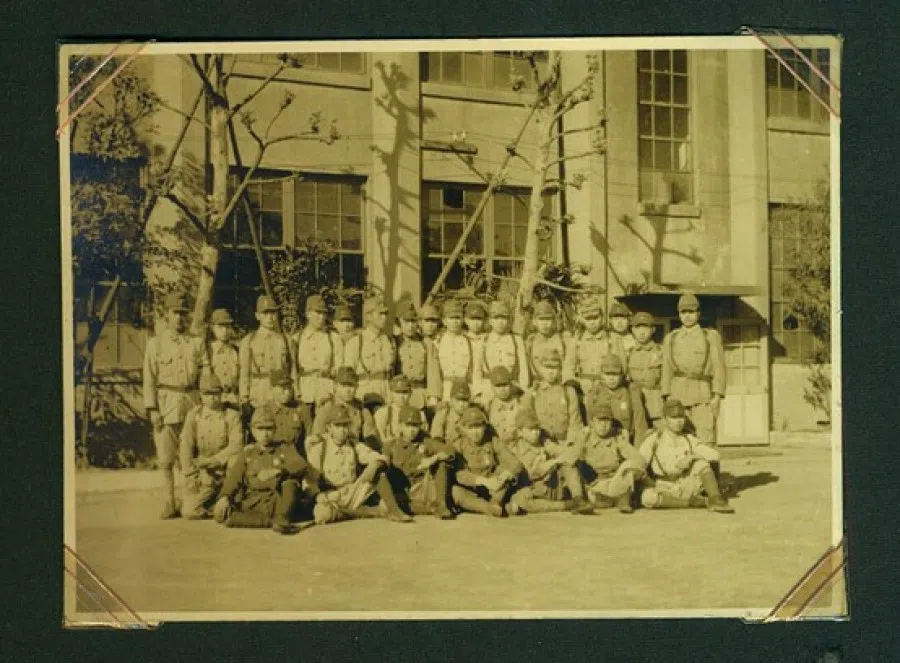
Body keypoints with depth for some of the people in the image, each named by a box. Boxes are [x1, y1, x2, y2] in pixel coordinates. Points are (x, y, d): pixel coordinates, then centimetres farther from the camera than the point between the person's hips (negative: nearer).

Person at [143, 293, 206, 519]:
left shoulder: (196, 343, 11)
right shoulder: (155, 343, 5)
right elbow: (149, 379, 1)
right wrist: (152, 409, -7)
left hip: (192, 403, 1)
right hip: (166, 404, -1)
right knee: (166, 458, 0)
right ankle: (169, 504, 7)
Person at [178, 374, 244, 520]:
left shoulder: (232, 415, -3)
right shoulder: (194, 415, 2)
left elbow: (236, 446, -14)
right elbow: (186, 448, -1)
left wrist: (212, 461, -22)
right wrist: (190, 480, -8)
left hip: (225, 471, -1)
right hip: (203, 475, 1)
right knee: (189, 512, -14)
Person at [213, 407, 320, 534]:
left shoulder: (285, 449, 11)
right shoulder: (247, 454, 16)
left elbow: (302, 466, -8)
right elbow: (233, 477, 1)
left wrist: (278, 471, -25)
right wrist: (224, 497, -19)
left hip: (279, 501, -2)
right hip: (253, 503, 2)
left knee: (291, 482, -30)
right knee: (220, 514, -25)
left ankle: (282, 519, -36)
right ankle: (272, 520, -27)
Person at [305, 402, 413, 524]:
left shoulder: (354, 445, 1)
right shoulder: (319, 447, -7)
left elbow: (382, 459, -8)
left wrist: (374, 466, -29)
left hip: (352, 495, 2)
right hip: (329, 499, -2)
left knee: (378, 471, -17)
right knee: (322, 513, -38)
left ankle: (394, 511, -17)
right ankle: (377, 511, -25)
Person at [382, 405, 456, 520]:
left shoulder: (425, 442, 4)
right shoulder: (391, 444, 2)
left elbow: (449, 450, -6)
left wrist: (434, 458, -24)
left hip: (423, 491, 1)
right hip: (400, 494, -1)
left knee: (441, 463, -14)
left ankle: (440, 505, -13)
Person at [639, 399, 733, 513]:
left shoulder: (689, 439, 6)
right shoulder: (655, 438, -4)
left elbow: (714, 455, -4)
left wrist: (692, 457, -17)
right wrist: (651, 484, -17)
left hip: (686, 487, 2)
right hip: (665, 490, -2)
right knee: (647, 498, -36)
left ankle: (716, 500, -22)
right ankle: (695, 501, -25)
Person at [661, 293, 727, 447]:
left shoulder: (711, 337, 9)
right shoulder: (670, 338, 16)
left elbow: (718, 367, 3)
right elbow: (667, 369, 11)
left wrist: (717, 396, -7)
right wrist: (667, 397, 1)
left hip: (703, 395, -2)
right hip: (678, 394, 2)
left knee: (705, 438, -12)